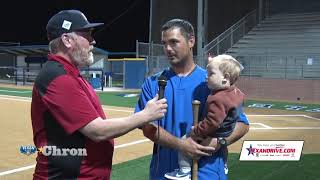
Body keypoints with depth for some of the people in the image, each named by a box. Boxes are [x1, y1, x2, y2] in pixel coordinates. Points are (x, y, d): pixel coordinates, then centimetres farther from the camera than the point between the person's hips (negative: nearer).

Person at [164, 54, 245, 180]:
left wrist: (196, 131, -24)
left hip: (214, 138, -10)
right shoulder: (237, 93, -4)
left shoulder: (218, 99, -33)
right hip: (226, 135, 10)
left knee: (185, 140, -6)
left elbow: (211, 122, -35)